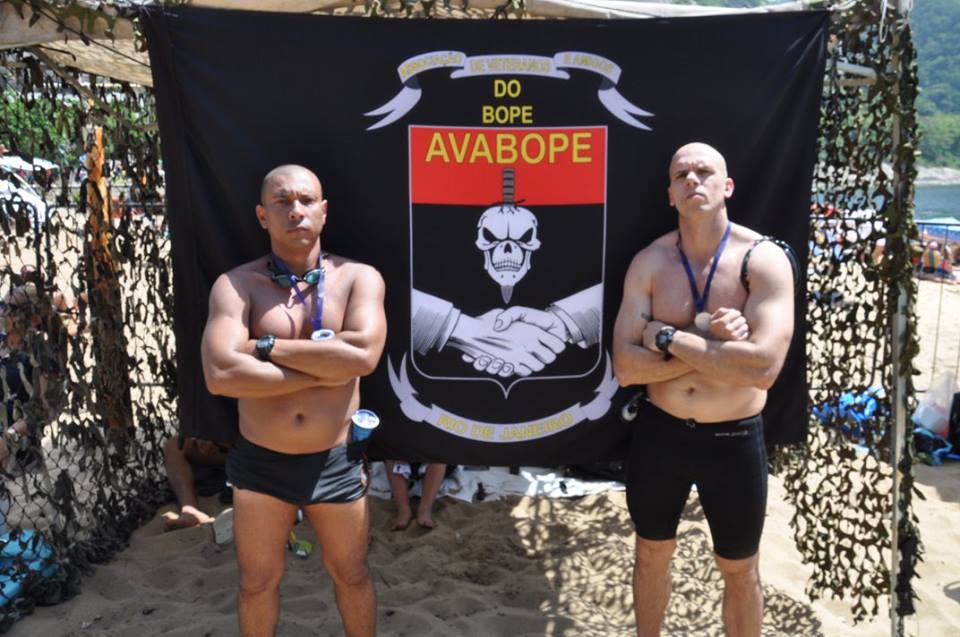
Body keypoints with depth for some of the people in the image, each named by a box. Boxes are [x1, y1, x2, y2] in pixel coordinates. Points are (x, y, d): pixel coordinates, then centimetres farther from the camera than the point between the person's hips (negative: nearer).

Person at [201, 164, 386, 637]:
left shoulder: (359, 278, -6)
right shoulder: (236, 285, -8)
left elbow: (362, 354, -23)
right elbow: (220, 375, -22)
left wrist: (267, 348, -18)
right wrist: (321, 372, -20)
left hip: (335, 463, 0)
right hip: (259, 463, 0)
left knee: (351, 575, 20)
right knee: (257, 582, 18)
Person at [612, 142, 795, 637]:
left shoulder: (765, 261, -14)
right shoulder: (648, 263, -6)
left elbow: (763, 367, -27)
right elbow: (625, 367, -13)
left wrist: (668, 338, -22)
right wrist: (708, 342, -23)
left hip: (734, 440, -2)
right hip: (658, 432, 3)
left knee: (738, 570, 18)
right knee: (652, 554, 23)